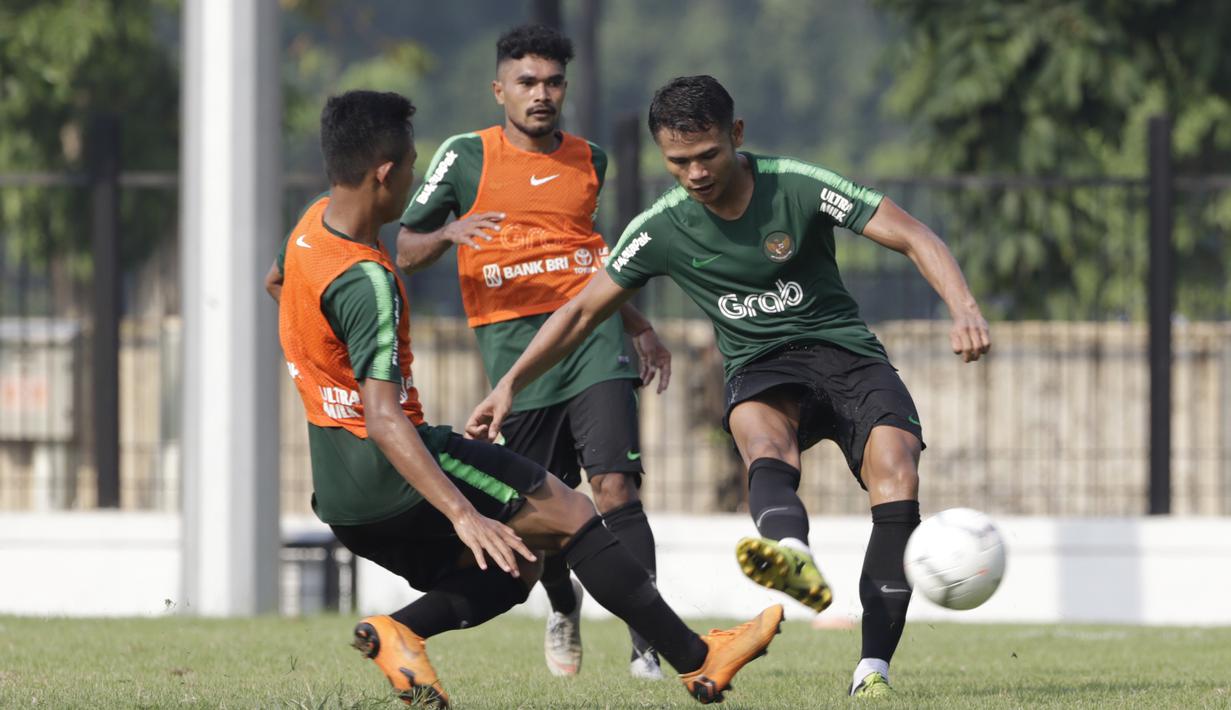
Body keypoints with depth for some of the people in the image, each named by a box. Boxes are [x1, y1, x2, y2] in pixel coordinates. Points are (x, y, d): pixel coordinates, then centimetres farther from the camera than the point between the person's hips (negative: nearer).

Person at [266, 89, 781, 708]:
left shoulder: (312, 222, 5)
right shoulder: (365, 281, -24)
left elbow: (276, 283, 30)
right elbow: (382, 420, -32)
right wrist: (463, 515, -38)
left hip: (340, 497, 10)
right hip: (387, 473, -10)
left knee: (511, 571, 17)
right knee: (569, 514, -1)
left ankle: (399, 632, -7)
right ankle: (696, 660, -2)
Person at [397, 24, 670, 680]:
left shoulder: (588, 160, 15)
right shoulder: (467, 157, 5)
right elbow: (404, 252, 7)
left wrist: (640, 328, 31)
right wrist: (449, 234, -15)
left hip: (591, 332, 1)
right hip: (512, 342, -1)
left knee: (614, 486, -15)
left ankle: (646, 648, -16)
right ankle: (563, 608, 35)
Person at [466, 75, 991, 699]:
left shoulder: (797, 187, -11)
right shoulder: (661, 230, -4)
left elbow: (914, 237, -12)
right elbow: (583, 311, 7)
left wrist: (964, 310, -28)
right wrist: (509, 384, 0)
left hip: (843, 350, 0)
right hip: (761, 370, 0)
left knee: (895, 467, -28)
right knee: (760, 429, -37)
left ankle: (873, 668, -26)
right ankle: (794, 557, -72)